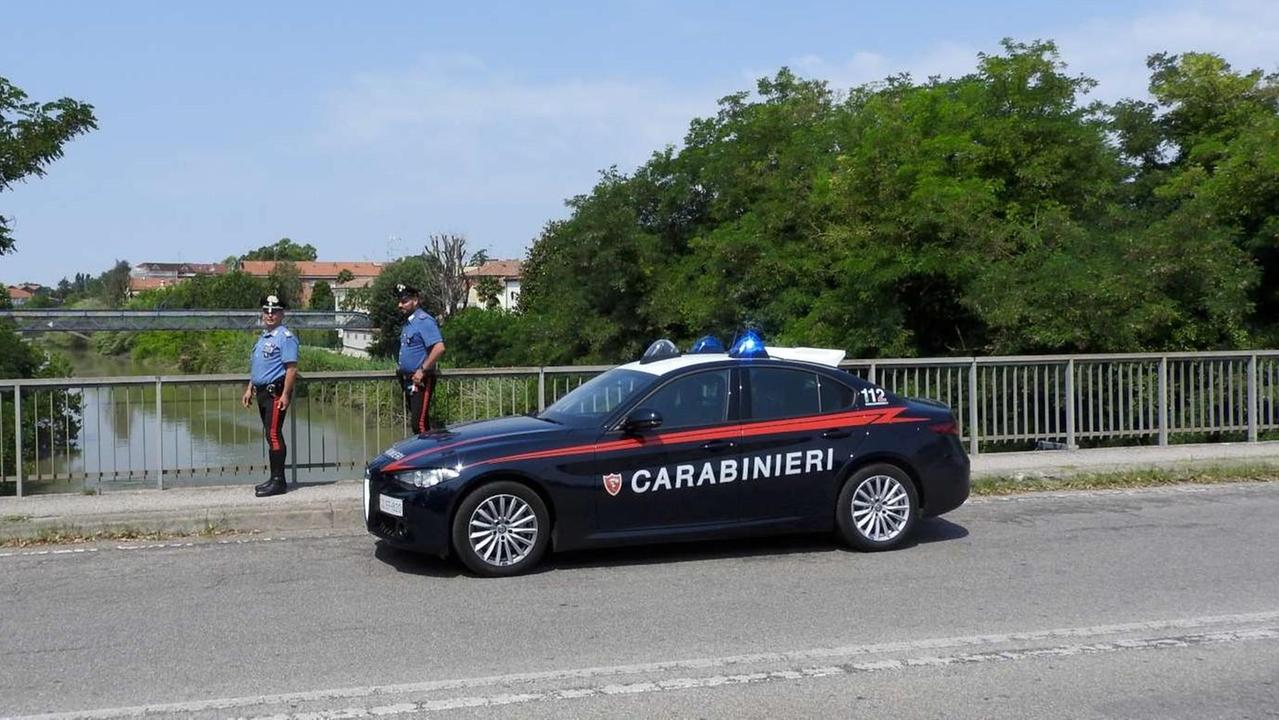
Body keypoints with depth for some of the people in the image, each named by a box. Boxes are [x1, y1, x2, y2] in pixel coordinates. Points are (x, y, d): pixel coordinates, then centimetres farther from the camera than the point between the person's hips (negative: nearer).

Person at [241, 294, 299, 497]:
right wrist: (249, 389, 22)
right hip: (262, 391, 10)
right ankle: (275, 478, 18)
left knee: (274, 434, -11)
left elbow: (291, 368, -18)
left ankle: (278, 481, -9)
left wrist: (285, 395, -23)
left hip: (276, 392, -10)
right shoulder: (263, 337, 19)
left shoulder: (285, 337, -11)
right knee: (270, 434, 12)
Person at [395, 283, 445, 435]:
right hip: (409, 381, 10)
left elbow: (439, 348, -25)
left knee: (419, 422, -13)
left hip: (421, 381, -10)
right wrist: (402, 372, 16)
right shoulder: (408, 322, 16)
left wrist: (422, 370, -22)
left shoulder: (424, 321, -14)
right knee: (414, 422, 13)